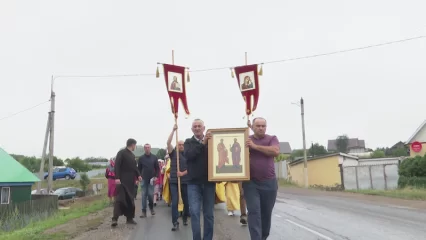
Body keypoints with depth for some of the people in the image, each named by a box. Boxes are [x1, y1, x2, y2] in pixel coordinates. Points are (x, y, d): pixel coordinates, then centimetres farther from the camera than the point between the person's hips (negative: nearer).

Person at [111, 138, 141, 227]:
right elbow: (117, 165, -13)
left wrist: (138, 175, 0)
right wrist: (117, 178, -22)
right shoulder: (121, 153, -6)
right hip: (122, 180, -7)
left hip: (130, 181, 7)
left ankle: (129, 218, 15)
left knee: (130, 200, 8)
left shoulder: (132, 155, 17)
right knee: (120, 198, -11)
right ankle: (115, 218, -11)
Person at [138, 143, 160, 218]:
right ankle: (144, 211, 3)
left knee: (150, 194, -3)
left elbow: (157, 168, 5)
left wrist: (156, 176, -6)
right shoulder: (141, 158, 3)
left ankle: (151, 208, 22)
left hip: (151, 179, 0)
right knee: (143, 195, 0)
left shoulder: (154, 157, 3)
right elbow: (139, 169, 6)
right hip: (144, 179, 0)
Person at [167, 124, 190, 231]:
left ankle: (185, 218, 32)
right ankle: (175, 223, -4)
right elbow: (168, 143, -11)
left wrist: (183, 173, -14)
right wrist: (173, 130, -14)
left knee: (186, 201, 11)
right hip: (174, 181, -1)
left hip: (185, 181, 1)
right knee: (174, 202, -6)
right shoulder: (173, 153, 3)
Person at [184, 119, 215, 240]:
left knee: (209, 214, 9)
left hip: (209, 181, 1)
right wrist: (202, 143, -22)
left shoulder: (211, 141, 5)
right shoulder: (188, 142, 5)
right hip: (194, 182, -1)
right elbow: (188, 155, -15)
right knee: (194, 212, -5)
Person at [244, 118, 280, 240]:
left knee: (266, 213, 12)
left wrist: (255, 146, -18)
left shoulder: (272, 138, 4)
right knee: (254, 212, -11)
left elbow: (276, 151, -15)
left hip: (269, 183, 1)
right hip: (251, 183, -1)